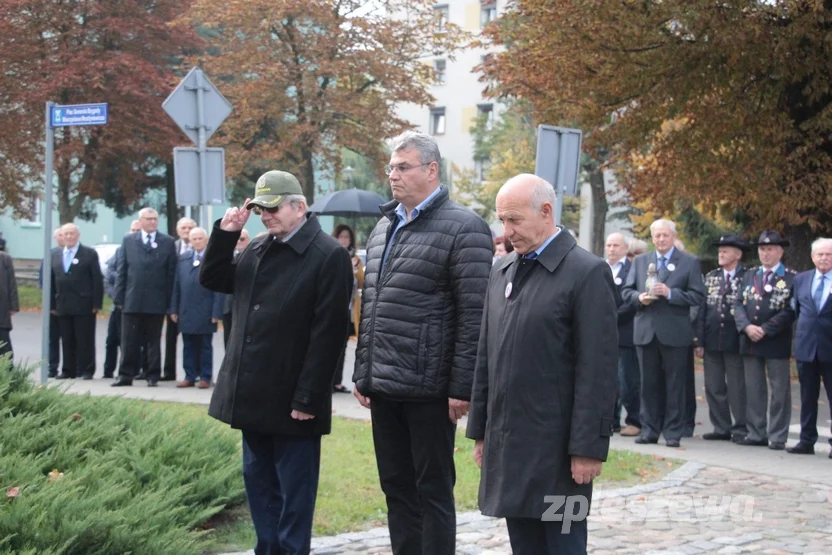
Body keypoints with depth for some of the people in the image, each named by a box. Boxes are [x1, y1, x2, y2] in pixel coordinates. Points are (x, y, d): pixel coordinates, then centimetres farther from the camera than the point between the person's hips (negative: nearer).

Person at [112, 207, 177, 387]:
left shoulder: (167, 243, 5)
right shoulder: (128, 241, 9)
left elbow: (171, 273, 2)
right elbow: (122, 271, 7)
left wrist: (170, 300, -4)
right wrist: (119, 298, 1)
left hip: (156, 301, -1)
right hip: (132, 300, 1)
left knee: (154, 342, 7)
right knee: (129, 341, 3)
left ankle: (153, 376, 13)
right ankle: (126, 375, 8)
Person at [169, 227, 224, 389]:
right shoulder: (183, 258, 10)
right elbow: (176, 285, 10)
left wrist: (216, 313, -11)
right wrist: (174, 309, 6)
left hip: (205, 313, -4)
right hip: (186, 312, 4)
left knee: (205, 346, 5)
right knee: (188, 346, 8)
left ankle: (205, 377, 11)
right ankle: (190, 377, 14)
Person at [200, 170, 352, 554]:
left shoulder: (328, 256, -13)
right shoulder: (257, 250, 11)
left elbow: (327, 333, -17)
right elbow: (212, 280, 17)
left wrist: (307, 398, -19)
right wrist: (225, 234, 2)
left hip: (292, 400, -8)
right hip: (254, 394, 8)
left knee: (293, 489, 2)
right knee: (258, 479, 15)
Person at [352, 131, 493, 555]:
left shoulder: (463, 228, -9)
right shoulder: (384, 228, 15)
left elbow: (474, 316, -13)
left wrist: (461, 388, -16)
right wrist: (363, 374, 16)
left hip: (429, 390, -7)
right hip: (384, 388, 7)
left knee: (433, 492, 1)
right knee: (397, 489, 13)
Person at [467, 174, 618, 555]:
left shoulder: (587, 273, -9)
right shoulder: (502, 272, 13)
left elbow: (597, 371, -12)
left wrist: (589, 447, -15)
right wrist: (480, 430, 14)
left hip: (555, 449, -6)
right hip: (506, 447, 6)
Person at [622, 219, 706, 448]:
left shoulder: (690, 262, 3)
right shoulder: (640, 261, 14)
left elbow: (697, 295, -5)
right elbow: (626, 291, 12)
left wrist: (670, 293, -17)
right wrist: (639, 297, -9)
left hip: (674, 333, -3)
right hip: (645, 331, 3)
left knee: (675, 384, 1)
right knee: (649, 384, 7)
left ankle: (673, 432, 6)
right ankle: (649, 430, 13)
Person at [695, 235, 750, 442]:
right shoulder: (711, 277, 11)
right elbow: (702, 310, 8)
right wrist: (700, 341, 2)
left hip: (735, 341, -5)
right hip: (712, 340, 5)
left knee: (737, 388, 1)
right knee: (714, 387, 8)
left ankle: (741, 429, 8)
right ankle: (721, 428, 16)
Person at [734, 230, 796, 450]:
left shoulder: (791, 278, -4)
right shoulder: (749, 275, 12)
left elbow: (790, 310, -11)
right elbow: (738, 304, 7)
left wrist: (765, 330, -16)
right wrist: (746, 327, -11)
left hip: (776, 342, -5)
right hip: (750, 341, 5)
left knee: (779, 391, 0)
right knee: (753, 390, 8)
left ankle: (777, 437, 4)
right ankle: (756, 434, 14)